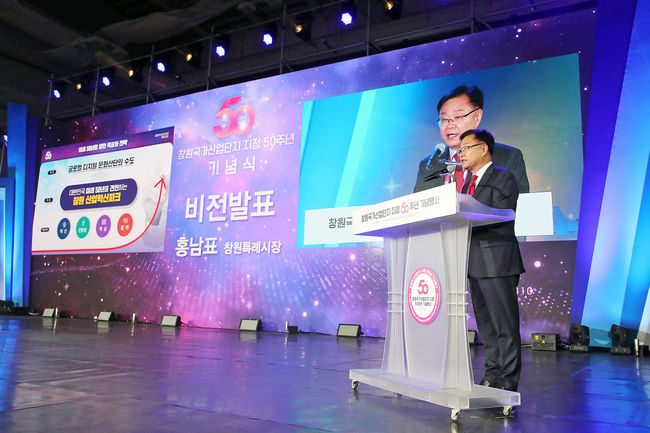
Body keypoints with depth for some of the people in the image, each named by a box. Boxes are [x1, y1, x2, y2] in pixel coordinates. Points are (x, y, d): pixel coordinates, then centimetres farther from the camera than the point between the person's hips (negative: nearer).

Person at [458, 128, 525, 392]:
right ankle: (492, 374, 23)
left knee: (504, 323, -3)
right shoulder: (470, 182, 21)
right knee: (485, 323, 14)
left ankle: (508, 379, 4)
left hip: (497, 261, -8)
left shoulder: (503, 178, -4)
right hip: (476, 262, 9)